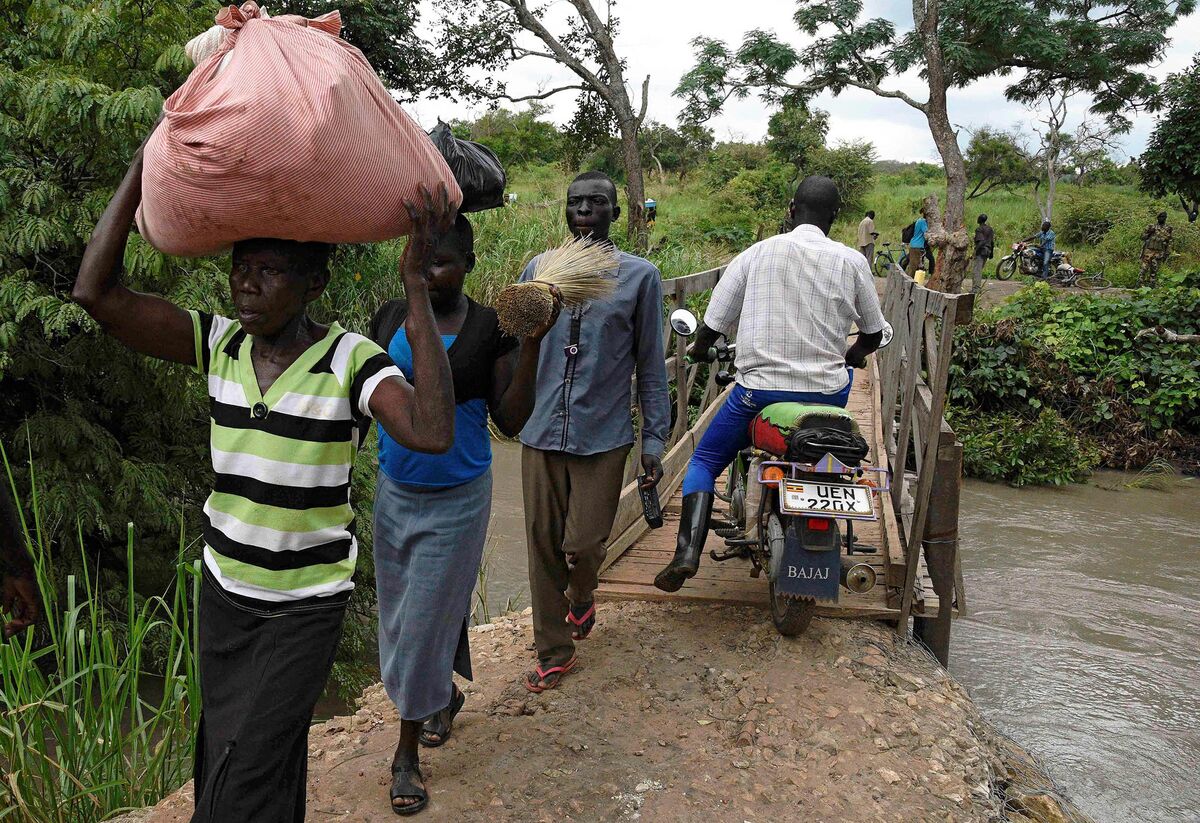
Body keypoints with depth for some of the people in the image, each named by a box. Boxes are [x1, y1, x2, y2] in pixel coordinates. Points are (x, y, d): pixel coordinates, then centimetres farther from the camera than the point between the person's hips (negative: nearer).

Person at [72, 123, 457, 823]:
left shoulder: (351, 361, -19)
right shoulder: (221, 345, -5)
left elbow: (431, 432, -38)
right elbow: (98, 294, -13)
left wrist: (418, 285, -38)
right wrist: (145, 162, -15)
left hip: (307, 605, -5)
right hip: (224, 587, 5)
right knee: (223, 763, 20)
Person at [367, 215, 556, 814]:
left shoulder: (490, 328, -11)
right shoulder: (390, 317, 1)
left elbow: (511, 422, -13)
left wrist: (531, 344, -22)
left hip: (456, 499, -5)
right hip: (394, 492, 5)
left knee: (426, 619, 3)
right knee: (400, 612, 18)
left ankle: (407, 751, 21)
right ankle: (445, 695, 46)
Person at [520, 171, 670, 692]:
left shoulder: (640, 276, 1)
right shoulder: (538, 271, 8)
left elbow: (650, 364, 3)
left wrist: (654, 438, 1)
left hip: (603, 437, -2)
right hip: (540, 434, 3)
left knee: (582, 546, -1)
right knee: (544, 546, 8)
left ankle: (580, 598, 36)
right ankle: (554, 650, 26)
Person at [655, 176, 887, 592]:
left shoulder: (754, 254, 0)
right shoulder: (852, 261, 2)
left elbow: (714, 324, 2)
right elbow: (873, 334, 13)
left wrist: (699, 350, 24)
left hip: (759, 387, -1)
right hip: (826, 392, 2)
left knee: (704, 461, 17)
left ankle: (688, 549, -6)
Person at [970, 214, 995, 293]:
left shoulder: (979, 229, -12)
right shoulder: (990, 229, 12)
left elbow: (981, 242, -22)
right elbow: (992, 242, 15)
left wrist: (975, 252, -22)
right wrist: (991, 252, 22)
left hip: (980, 251, -8)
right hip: (987, 251, 8)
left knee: (976, 271, -10)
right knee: (979, 270, 17)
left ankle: (975, 289, -17)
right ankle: (978, 287, 20)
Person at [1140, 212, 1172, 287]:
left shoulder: (1168, 229, 7)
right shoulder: (1151, 226, 6)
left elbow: (1169, 243, 8)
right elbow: (1143, 237, 6)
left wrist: (1166, 254, 3)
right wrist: (1148, 232, -13)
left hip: (1159, 252, 1)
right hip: (1148, 250, -1)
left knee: (1154, 270, 3)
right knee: (1144, 268, -6)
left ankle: (1151, 286, 8)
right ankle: (1140, 284, -5)